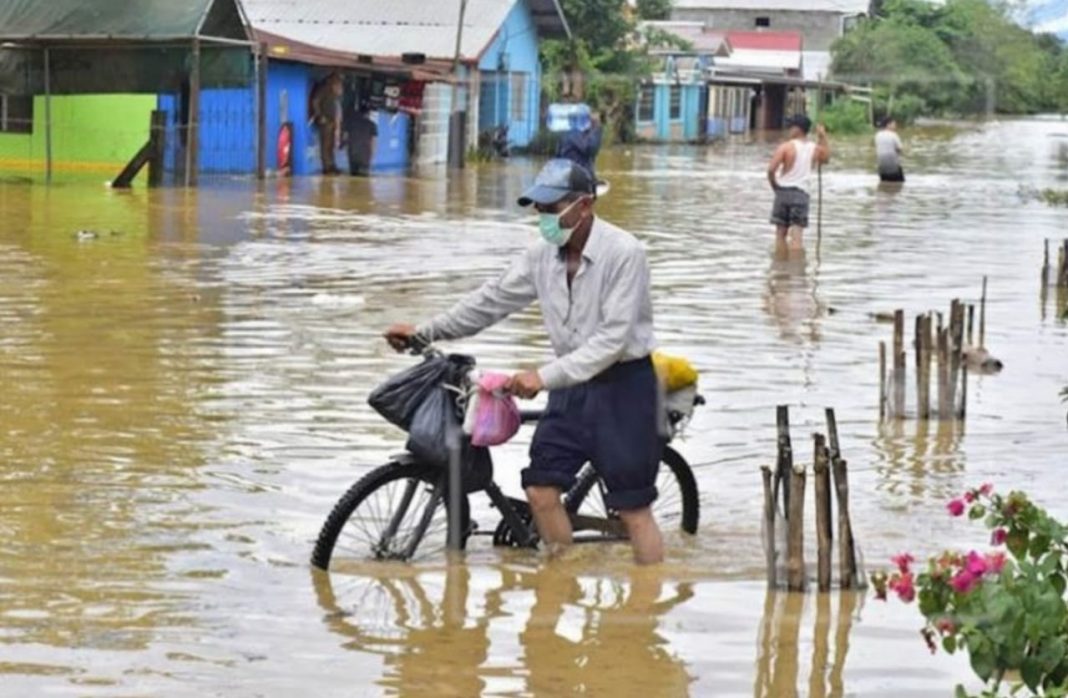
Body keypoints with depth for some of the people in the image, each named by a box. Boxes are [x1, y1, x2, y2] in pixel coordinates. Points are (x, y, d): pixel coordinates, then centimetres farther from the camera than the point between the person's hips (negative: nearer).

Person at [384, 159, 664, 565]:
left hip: (623, 384, -7)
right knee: (541, 488, 1)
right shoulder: (544, 255, 0)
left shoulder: (623, 253, -20)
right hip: (573, 385, 7)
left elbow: (614, 338, -25)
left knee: (633, 507, -3)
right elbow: (493, 300, 10)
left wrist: (546, 377, -30)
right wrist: (424, 333, 8)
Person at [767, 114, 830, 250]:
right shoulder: (815, 149, 4)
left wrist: (774, 186, 0)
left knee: (781, 232, 10)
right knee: (797, 234, -3)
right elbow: (826, 159, 28)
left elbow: (771, 169, -18)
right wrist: (823, 137, 24)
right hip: (802, 194, 2)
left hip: (783, 191, -2)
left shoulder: (786, 147, -9)